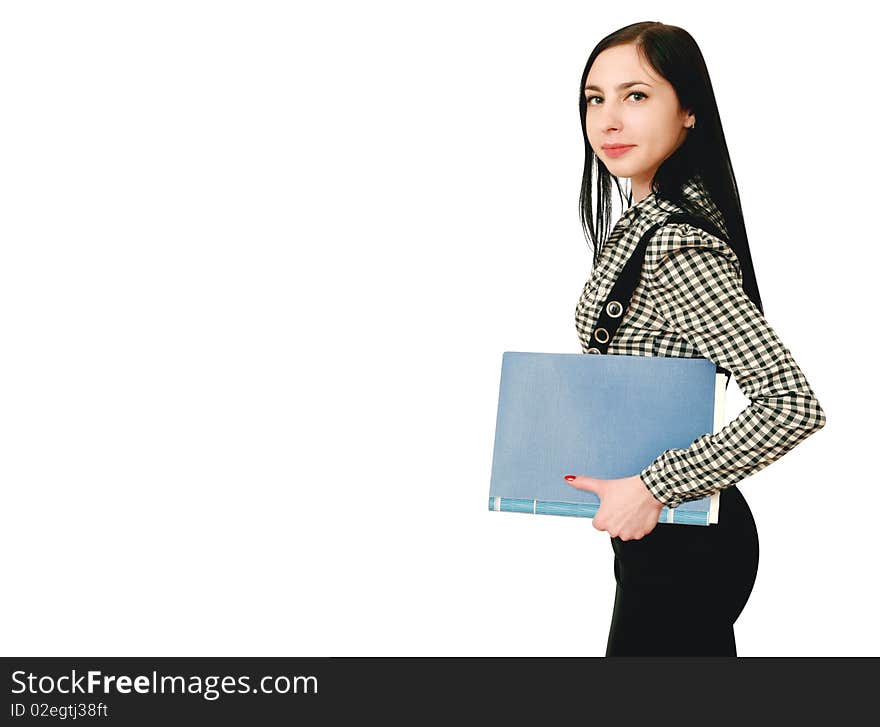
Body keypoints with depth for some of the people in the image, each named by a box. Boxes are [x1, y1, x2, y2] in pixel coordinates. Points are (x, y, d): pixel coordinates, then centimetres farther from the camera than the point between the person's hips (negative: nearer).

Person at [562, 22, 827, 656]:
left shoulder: (678, 248, -25)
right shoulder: (640, 222, 5)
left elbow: (794, 406, -31)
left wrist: (654, 488, -27)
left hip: (683, 548, -9)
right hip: (659, 532, 9)